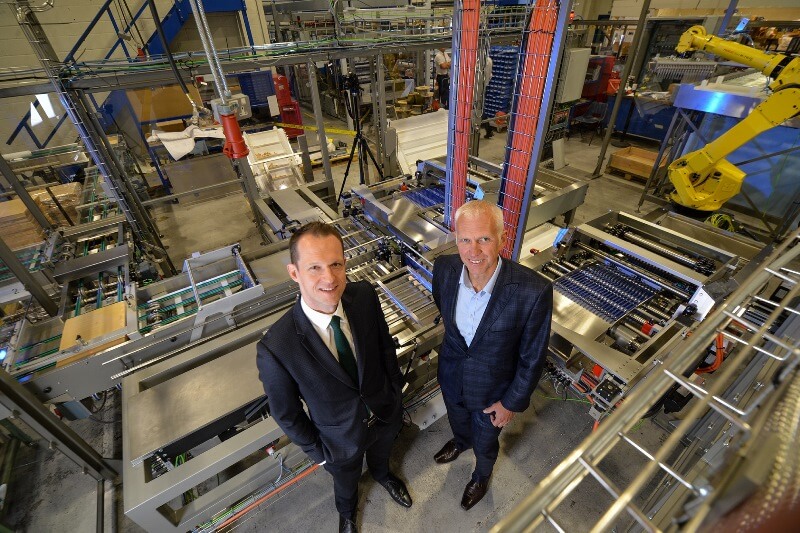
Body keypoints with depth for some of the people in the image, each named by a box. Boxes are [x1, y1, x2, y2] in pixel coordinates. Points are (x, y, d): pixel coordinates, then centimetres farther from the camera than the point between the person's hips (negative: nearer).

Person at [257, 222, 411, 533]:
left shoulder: (365, 295, -27)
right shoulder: (275, 348, -36)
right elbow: (285, 413, -18)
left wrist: (396, 388, 2)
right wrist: (316, 451, -5)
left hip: (386, 413, 3)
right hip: (342, 438, -2)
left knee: (381, 455, 36)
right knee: (346, 482, 32)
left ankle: (381, 474, 74)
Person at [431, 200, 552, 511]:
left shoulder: (533, 291, -36)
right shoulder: (444, 268, -23)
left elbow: (532, 358, -19)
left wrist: (513, 403, -8)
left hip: (491, 391, -3)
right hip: (451, 377, 3)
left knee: (485, 443, 28)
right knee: (457, 421, 35)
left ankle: (481, 476, 65)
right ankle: (460, 443, 72)